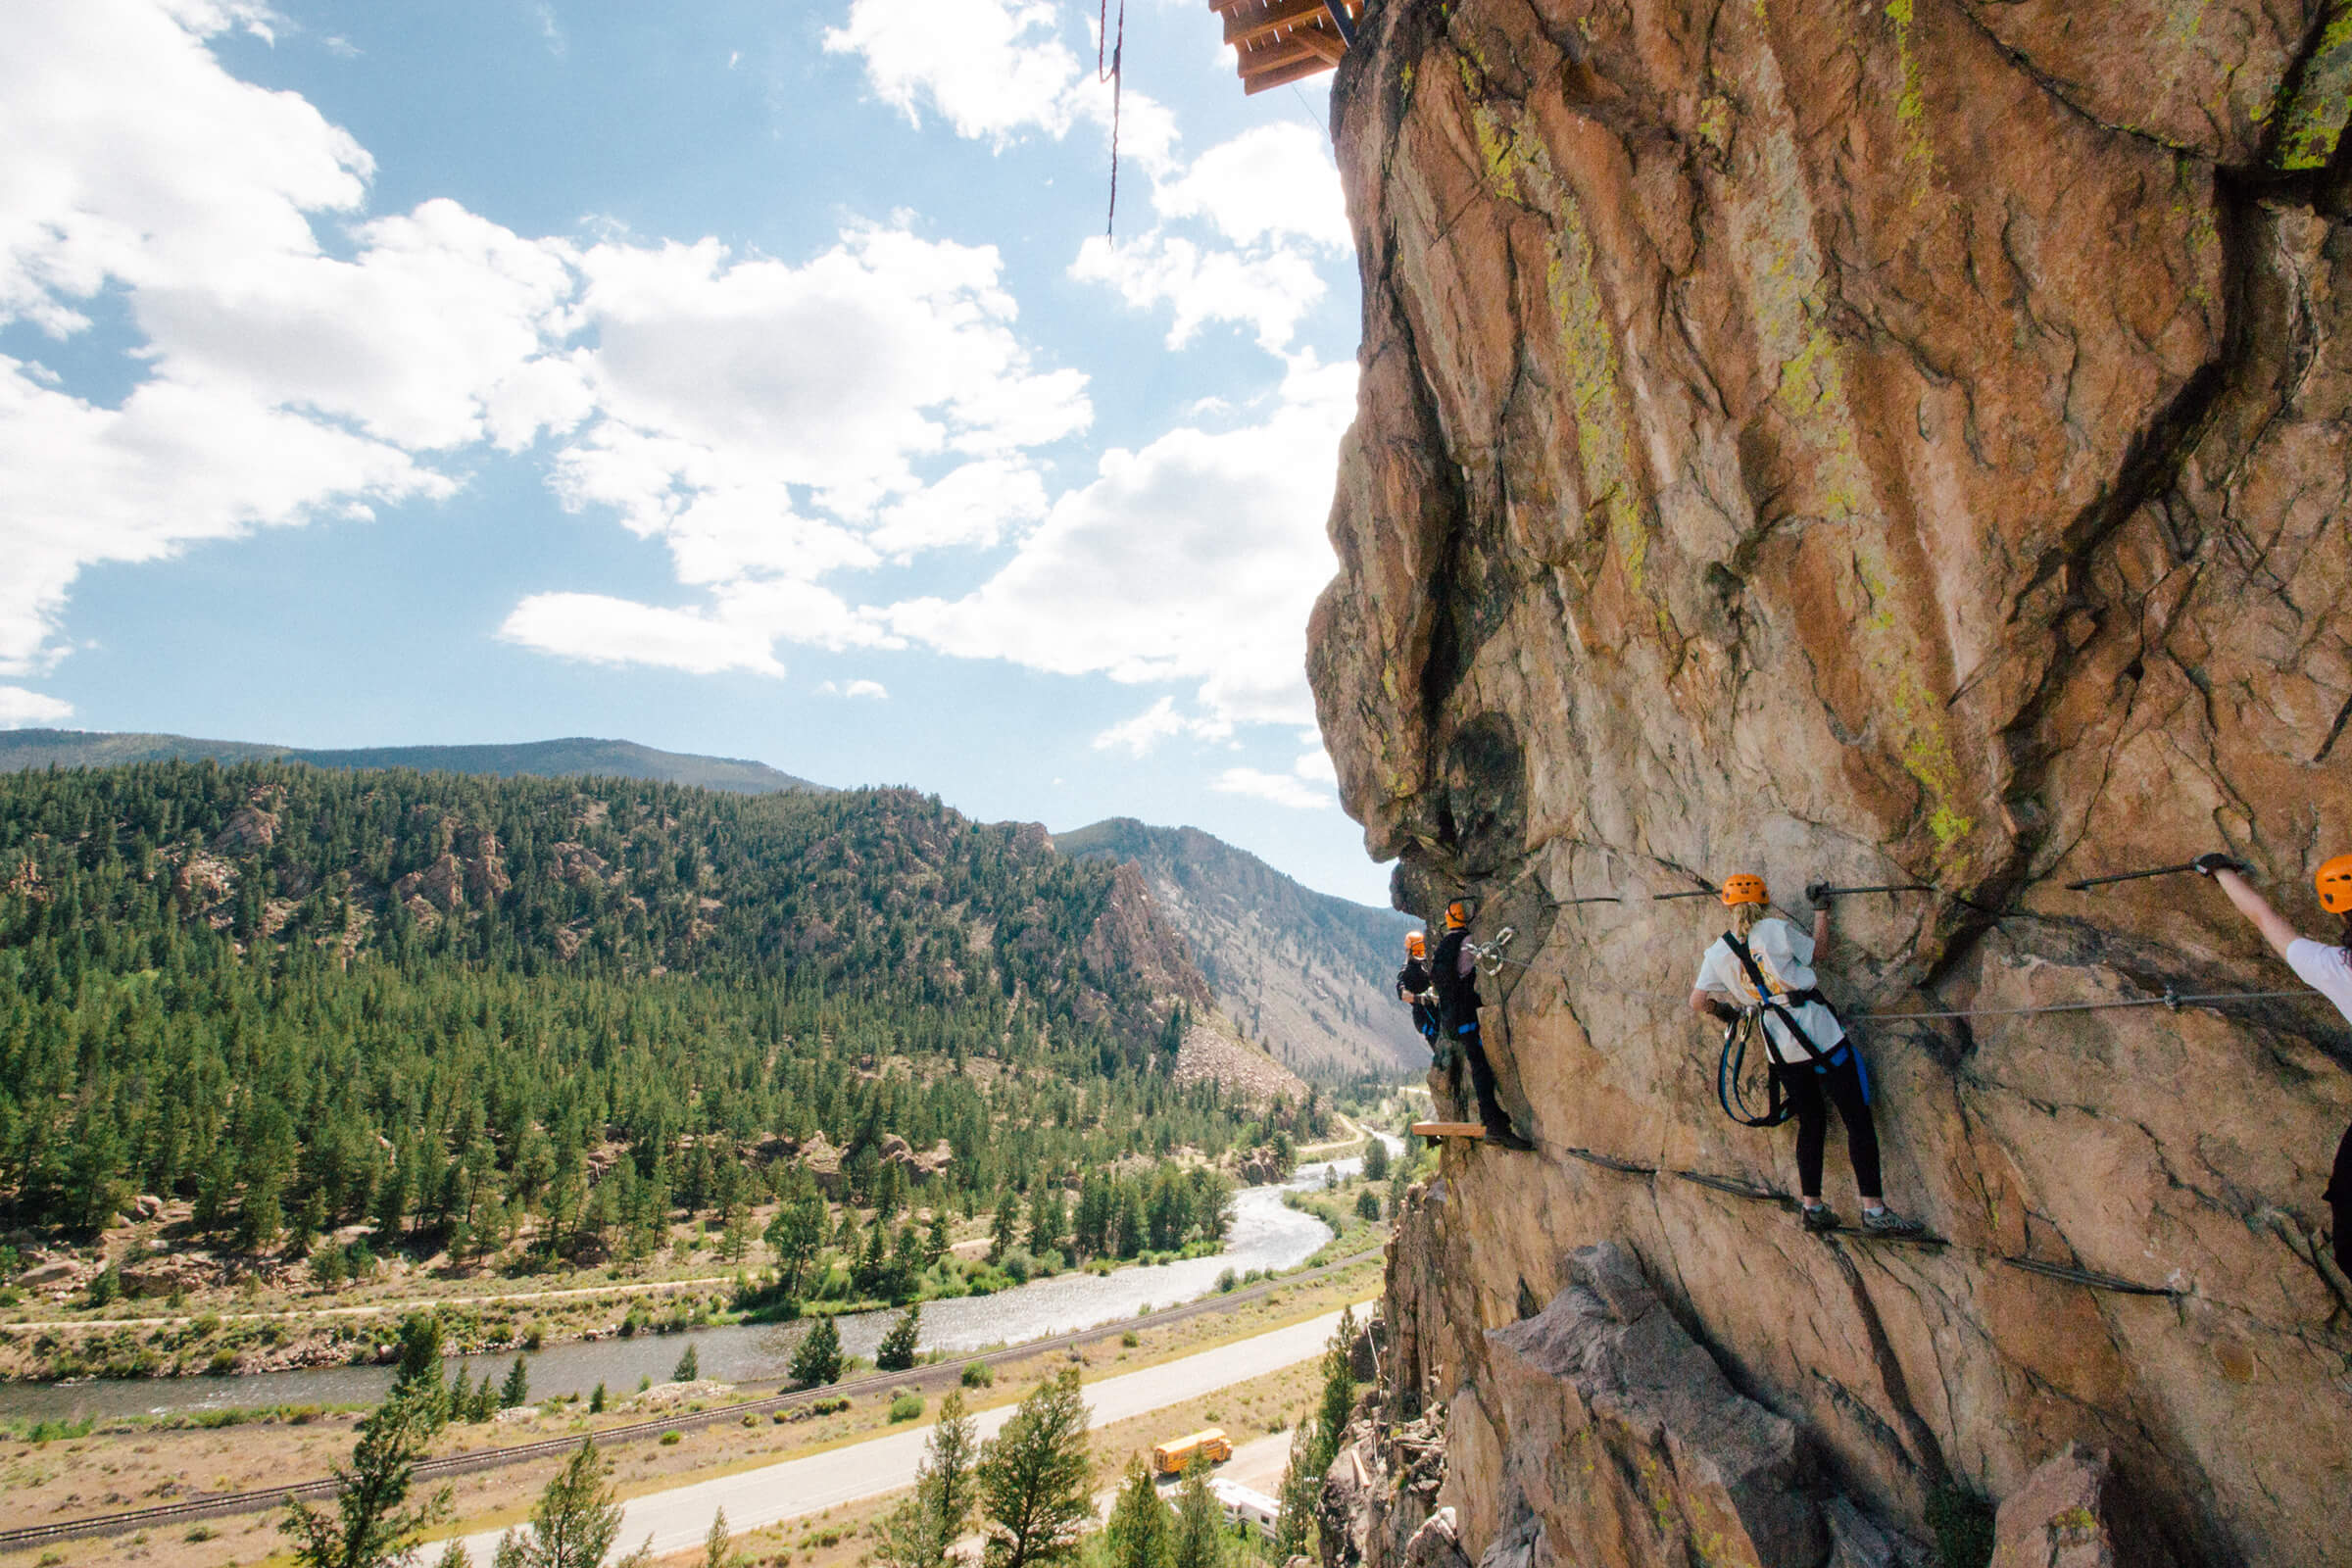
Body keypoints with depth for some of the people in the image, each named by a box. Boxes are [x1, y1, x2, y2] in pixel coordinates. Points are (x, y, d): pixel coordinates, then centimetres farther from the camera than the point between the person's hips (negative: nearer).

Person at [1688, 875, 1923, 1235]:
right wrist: (1821, 911, 20)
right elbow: (1819, 952, 9)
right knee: (1858, 1119, 3)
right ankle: (1874, 1210, 1)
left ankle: (1812, 1207, 17)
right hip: (1818, 1032, -4)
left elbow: (1698, 1001, 1)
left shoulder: (1717, 953, 3)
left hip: (1780, 1049, 4)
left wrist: (1724, 1012, 21)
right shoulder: (1775, 929, -7)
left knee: (1811, 1122, 17)